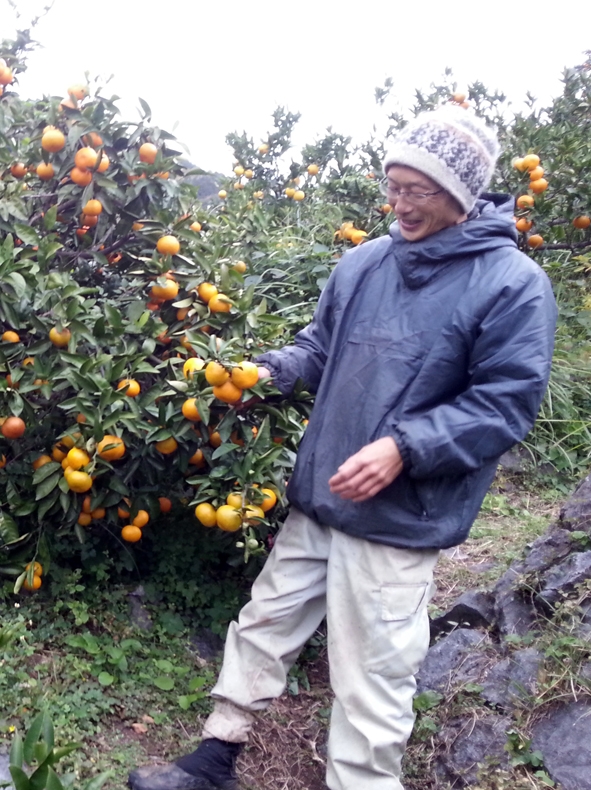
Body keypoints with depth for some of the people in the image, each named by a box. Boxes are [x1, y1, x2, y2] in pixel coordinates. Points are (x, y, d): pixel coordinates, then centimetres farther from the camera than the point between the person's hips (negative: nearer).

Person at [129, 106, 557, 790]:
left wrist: (405, 447, -23)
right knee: (263, 625, 17)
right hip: (317, 497, 6)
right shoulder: (363, 263, 6)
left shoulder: (513, 285, -11)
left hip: (401, 521, -6)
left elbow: (506, 402, -14)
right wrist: (270, 370, -3)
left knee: (370, 682, 5)